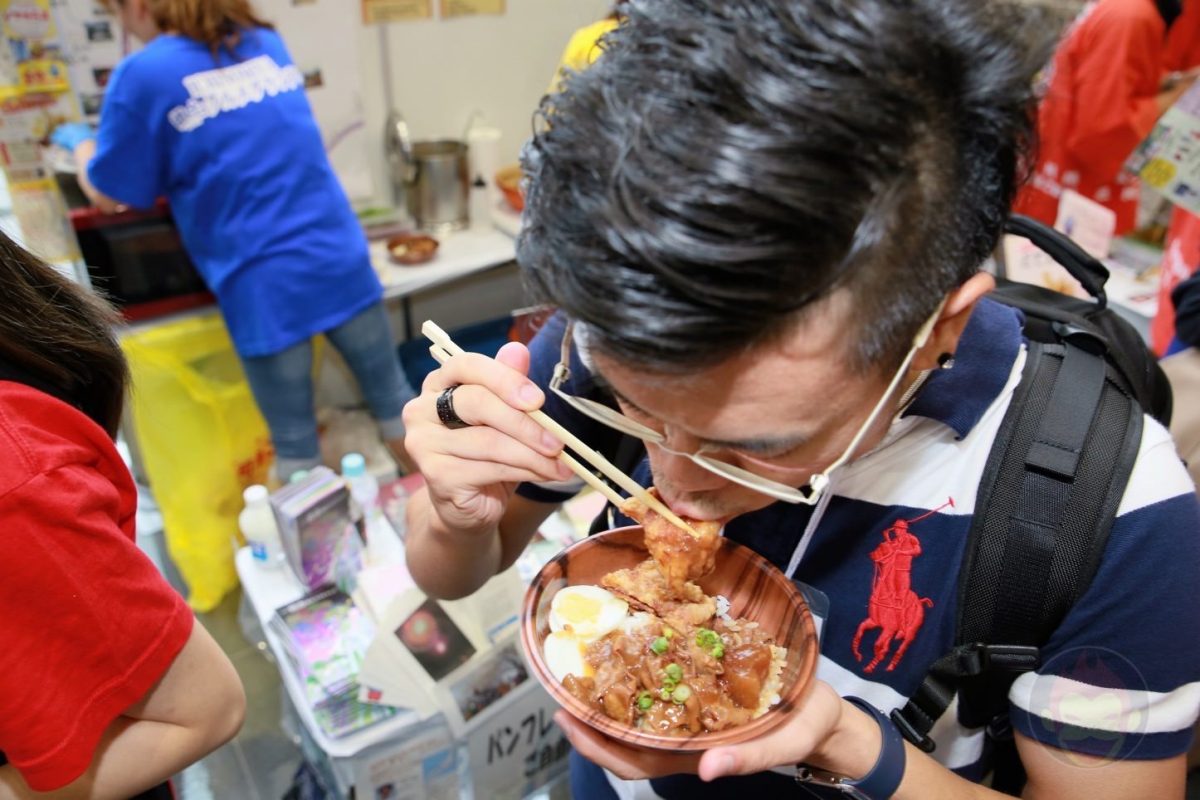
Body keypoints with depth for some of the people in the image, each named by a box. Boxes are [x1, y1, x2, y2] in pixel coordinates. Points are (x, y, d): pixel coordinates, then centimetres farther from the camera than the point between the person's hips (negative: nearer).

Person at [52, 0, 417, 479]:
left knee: (294, 444, 8)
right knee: (393, 397, 16)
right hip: (343, 260, 5)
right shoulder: (268, 44, 13)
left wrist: (78, 142, 24)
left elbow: (110, 196, 5)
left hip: (266, 287, -5)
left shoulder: (142, 76, -5)